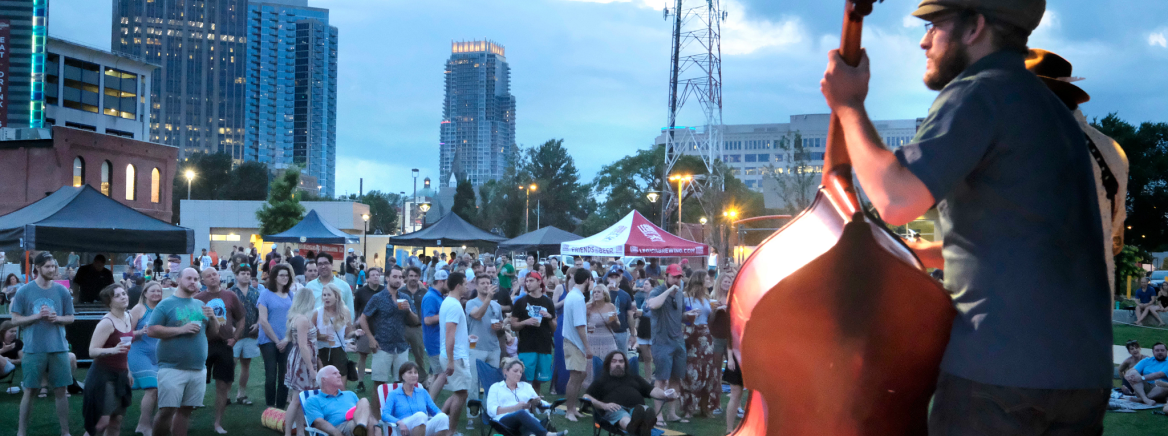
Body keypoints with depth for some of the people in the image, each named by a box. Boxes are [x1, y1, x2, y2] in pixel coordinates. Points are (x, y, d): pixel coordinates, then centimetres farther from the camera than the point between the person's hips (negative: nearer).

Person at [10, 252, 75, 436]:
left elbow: (70, 318, 10)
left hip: (58, 348, 2)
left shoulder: (62, 291, 4)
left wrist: (56, 318, -11)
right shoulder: (24, 291, -1)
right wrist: (37, 316, -14)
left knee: (60, 390, 5)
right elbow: (15, 320, 0)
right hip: (33, 349, -1)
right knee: (29, 391, 5)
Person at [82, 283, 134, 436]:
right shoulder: (106, 322, -17)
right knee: (102, 421, -11)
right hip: (103, 375, -8)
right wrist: (113, 350, -36)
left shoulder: (129, 318, 8)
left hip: (120, 375, 8)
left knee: (117, 420, 7)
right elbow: (92, 351, -20)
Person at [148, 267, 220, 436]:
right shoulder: (166, 304, -3)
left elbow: (214, 332, 16)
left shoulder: (200, 305, 13)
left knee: (186, 410, 10)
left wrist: (213, 317, -5)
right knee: (167, 410, -7)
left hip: (198, 369, 5)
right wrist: (180, 329, -18)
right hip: (172, 368, -5)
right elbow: (151, 330, -12)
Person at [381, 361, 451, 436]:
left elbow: (436, 411, 19)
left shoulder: (423, 392, 25)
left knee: (442, 417, -30)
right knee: (420, 415, -38)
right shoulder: (393, 394, 14)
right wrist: (399, 422, -22)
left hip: (425, 429, 4)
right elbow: (385, 415, 0)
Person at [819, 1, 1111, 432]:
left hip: (999, 367, -8)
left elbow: (895, 199, -21)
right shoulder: (1052, 109, 20)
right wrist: (914, 252, 23)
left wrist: (848, 105, -8)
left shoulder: (977, 93, -9)